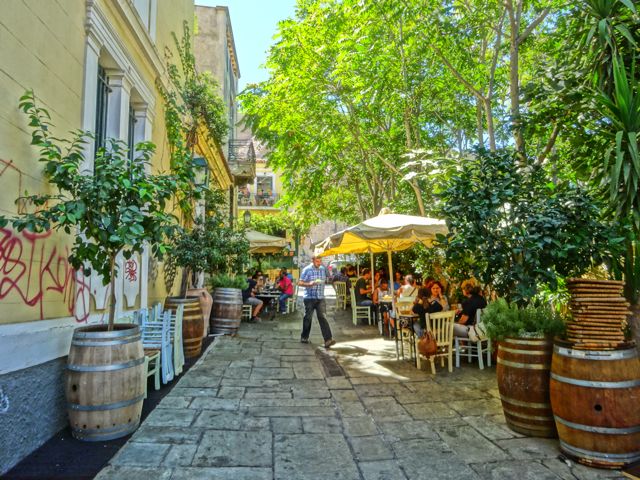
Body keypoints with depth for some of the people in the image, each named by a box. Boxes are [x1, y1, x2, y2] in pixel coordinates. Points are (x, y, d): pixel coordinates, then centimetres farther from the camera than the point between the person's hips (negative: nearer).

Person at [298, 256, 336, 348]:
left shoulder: (323, 269, 8)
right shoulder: (307, 270, -6)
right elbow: (300, 282, -10)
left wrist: (324, 281, 5)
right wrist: (309, 284, -24)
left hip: (321, 298, 3)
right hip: (309, 298, -3)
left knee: (323, 317, -7)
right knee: (308, 318, 8)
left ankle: (328, 339, -13)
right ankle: (304, 337, 27)